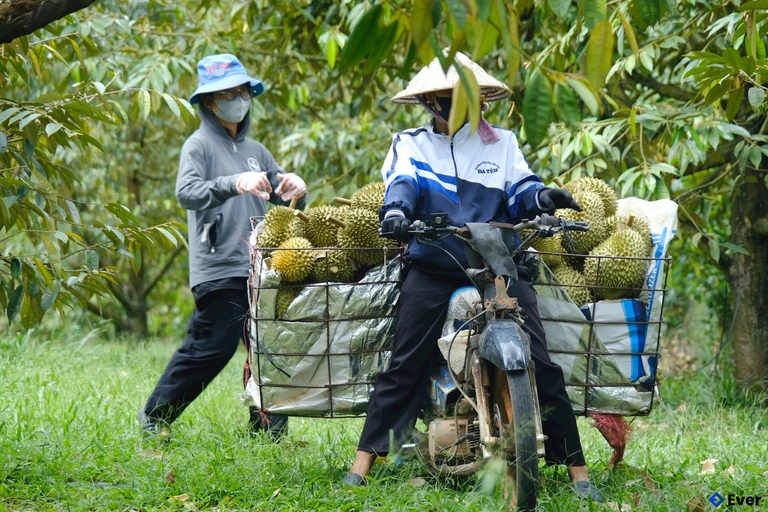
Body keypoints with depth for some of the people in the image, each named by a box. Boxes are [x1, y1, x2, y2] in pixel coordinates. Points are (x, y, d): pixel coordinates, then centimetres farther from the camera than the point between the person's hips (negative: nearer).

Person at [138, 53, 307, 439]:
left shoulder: (255, 151, 21)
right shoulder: (200, 145, 0)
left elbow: (283, 201, 20)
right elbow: (187, 192, -18)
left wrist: (295, 191, -5)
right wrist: (234, 184, -35)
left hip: (260, 268, 6)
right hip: (219, 269, -6)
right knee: (211, 347, -9)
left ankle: (267, 428, 11)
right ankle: (154, 417, 3)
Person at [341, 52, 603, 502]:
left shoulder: (501, 143, 18)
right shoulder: (411, 144, 14)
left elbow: (519, 188, 5)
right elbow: (402, 183, -6)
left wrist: (541, 197, -20)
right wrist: (396, 210, -30)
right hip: (433, 269, -1)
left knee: (541, 366, -7)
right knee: (405, 366, -7)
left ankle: (577, 469, -4)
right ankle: (364, 461, -4)